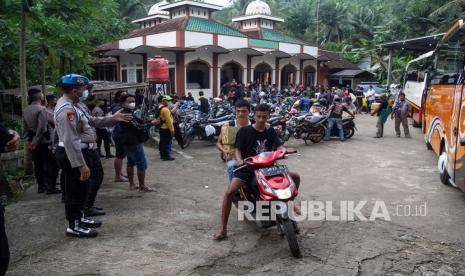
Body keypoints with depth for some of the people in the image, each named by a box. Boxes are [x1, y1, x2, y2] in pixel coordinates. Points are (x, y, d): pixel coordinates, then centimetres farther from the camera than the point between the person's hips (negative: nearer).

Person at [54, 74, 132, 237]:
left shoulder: (72, 106, 12)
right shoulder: (66, 109, -22)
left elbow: (91, 121, 19)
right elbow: (71, 141, -27)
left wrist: (112, 119, 16)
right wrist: (81, 165, -28)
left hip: (82, 152, 11)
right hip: (74, 155, -11)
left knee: (81, 189, 21)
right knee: (76, 190, 0)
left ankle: (79, 218, 36)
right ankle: (74, 226, 13)